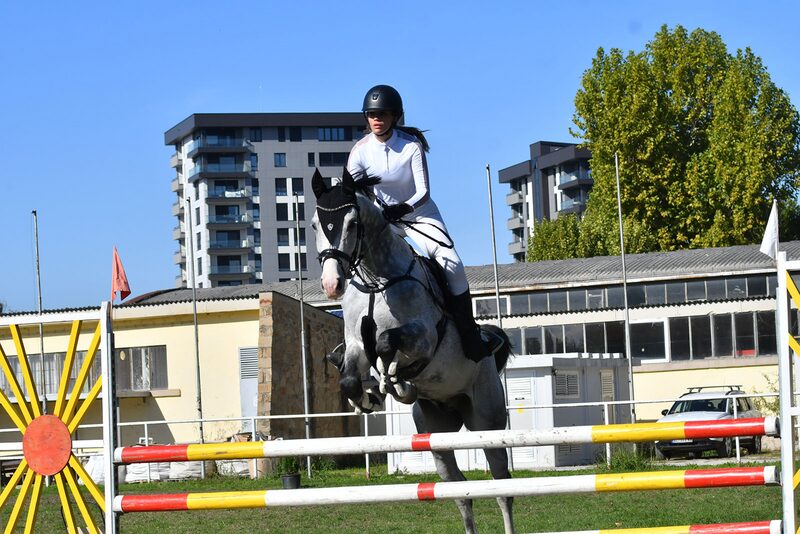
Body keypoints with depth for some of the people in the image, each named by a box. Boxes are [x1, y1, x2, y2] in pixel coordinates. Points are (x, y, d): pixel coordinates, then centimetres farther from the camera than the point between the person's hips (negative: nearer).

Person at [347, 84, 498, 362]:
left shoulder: (411, 145, -18)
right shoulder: (361, 150, -13)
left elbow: (424, 191, -20)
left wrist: (405, 207, -39)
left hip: (419, 212, -2)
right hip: (382, 215, 2)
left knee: (452, 264, -19)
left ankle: (471, 339, -9)